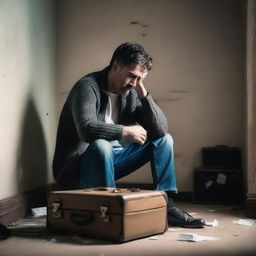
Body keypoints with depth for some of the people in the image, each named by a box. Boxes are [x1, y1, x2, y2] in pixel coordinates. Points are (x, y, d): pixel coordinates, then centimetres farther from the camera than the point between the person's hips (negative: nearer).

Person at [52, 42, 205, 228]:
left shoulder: (130, 93, 2)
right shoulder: (88, 87, -17)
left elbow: (161, 129, -6)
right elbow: (87, 129, -35)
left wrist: (143, 92, -13)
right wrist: (127, 131, -25)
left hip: (109, 161, 7)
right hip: (75, 169, -7)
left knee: (164, 140, 3)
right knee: (101, 145, -39)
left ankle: (167, 206, -6)